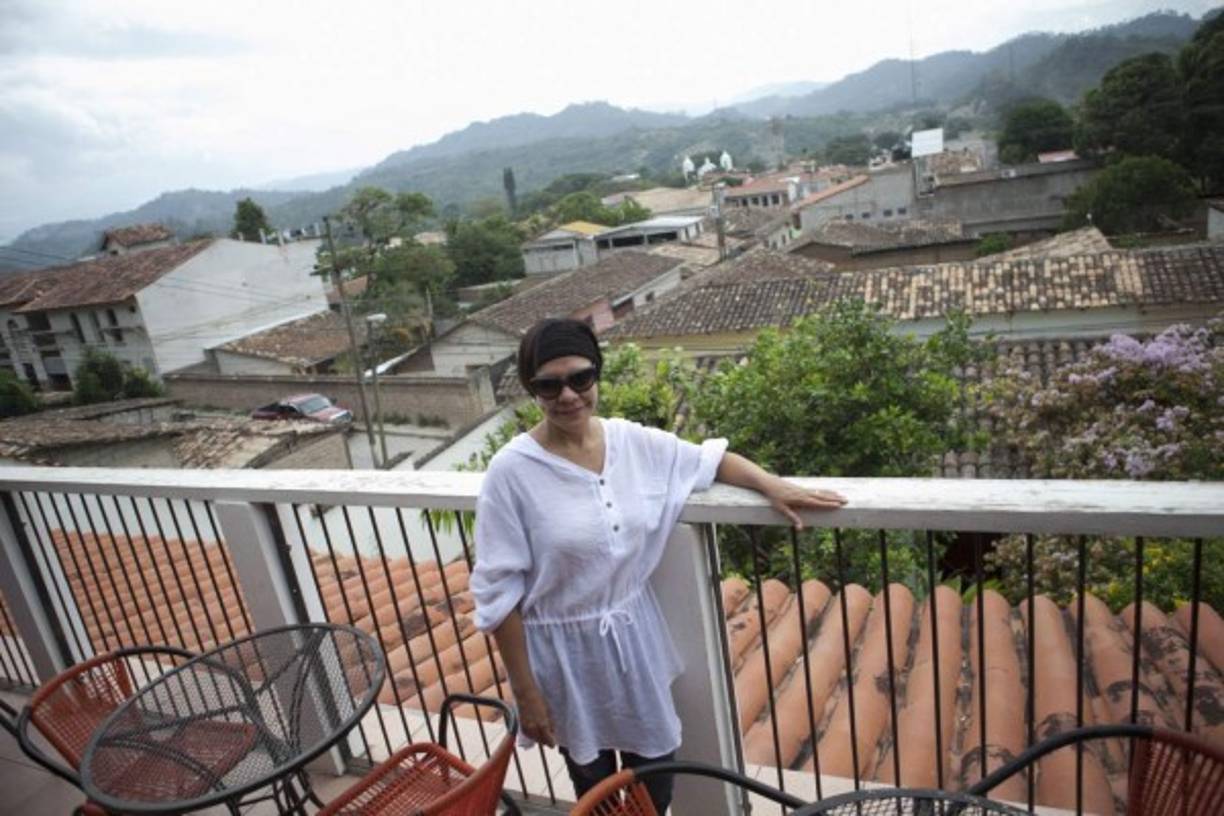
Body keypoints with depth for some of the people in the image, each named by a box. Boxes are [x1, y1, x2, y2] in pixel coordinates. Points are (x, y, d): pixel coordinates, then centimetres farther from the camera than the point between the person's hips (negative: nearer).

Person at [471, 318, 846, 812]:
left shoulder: (633, 442, -7)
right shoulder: (512, 471, -19)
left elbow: (710, 459, 9)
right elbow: (499, 593, -15)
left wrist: (774, 488, -5)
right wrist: (525, 692, -12)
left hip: (635, 635, 4)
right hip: (565, 650, -3)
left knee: (656, 776, 20)